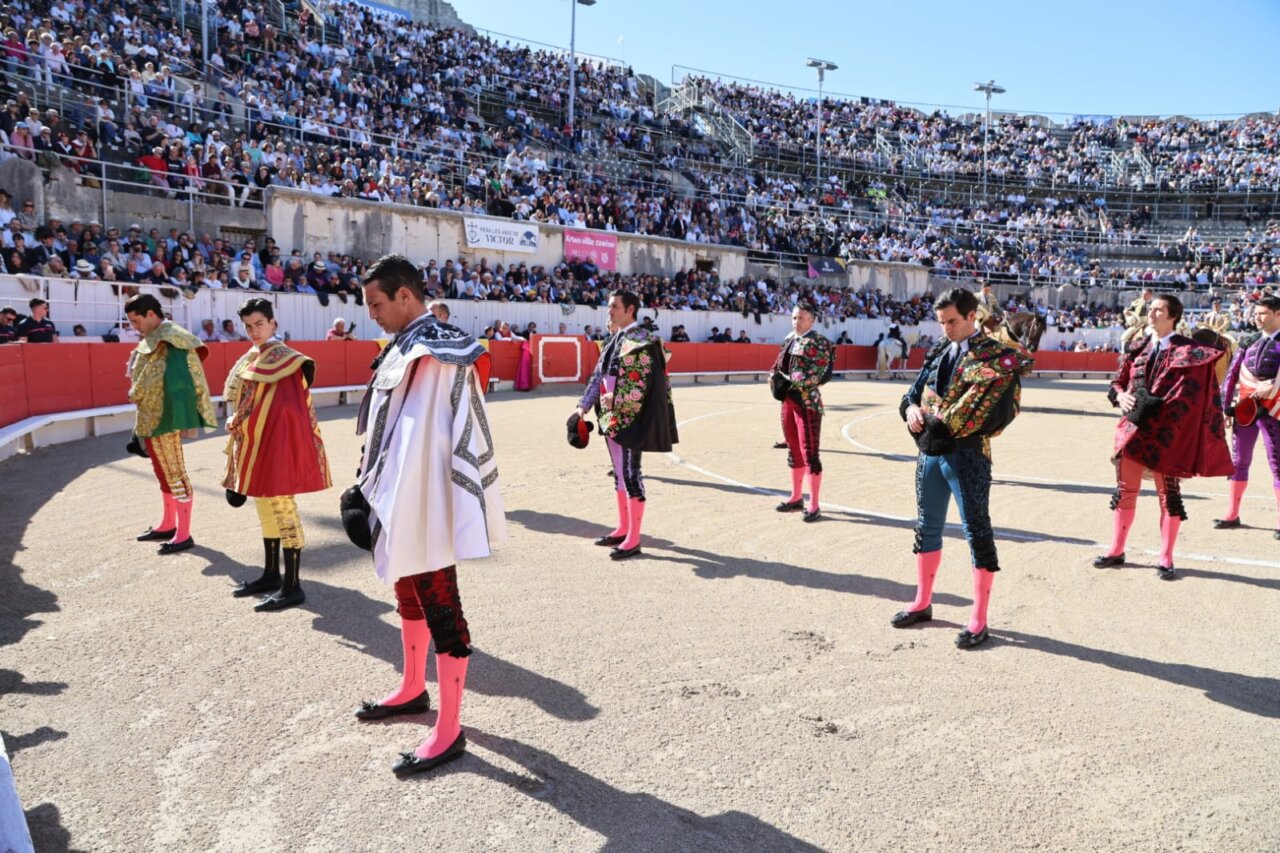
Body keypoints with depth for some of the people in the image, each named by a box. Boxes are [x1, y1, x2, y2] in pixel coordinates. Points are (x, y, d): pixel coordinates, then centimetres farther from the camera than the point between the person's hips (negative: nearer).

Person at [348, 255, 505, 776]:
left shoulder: (432, 351, -18)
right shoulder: (405, 348, 12)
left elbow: (420, 441, -24)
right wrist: (372, 490, 14)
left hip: (425, 500, -10)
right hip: (400, 499, 11)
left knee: (439, 606, -2)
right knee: (408, 593, 23)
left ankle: (449, 730, 8)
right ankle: (414, 689, 42)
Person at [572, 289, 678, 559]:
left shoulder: (642, 340, -11)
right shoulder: (614, 341, 14)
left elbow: (643, 383, -17)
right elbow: (598, 375, 14)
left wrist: (618, 403, -22)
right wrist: (584, 406, 7)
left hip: (630, 418, -9)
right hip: (612, 417, 9)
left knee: (631, 473, -5)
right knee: (619, 472, 15)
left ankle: (633, 540, 2)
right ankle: (623, 528, 27)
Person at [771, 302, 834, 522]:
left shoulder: (818, 342, -10)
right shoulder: (789, 340, 14)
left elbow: (820, 374, -18)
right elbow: (778, 365, 18)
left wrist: (792, 384, -19)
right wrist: (776, 380, -3)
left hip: (807, 402, -8)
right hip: (788, 400, 8)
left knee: (809, 453, -7)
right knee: (794, 450, 16)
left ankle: (813, 505, -2)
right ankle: (796, 497, 28)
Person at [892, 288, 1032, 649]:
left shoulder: (994, 356, -8)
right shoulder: (939, 351, 12)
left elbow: (998, 408, -18)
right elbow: (916, 389, 15)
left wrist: (947, 426, -19)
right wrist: (911, 409, -8)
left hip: (967, 454, -7)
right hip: (930, 450, 7)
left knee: (976, 531, 0)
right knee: (927, 526, 16)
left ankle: (979, 620, 9)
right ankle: (923, 603, 31)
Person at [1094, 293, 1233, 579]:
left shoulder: (1189, 351, -5)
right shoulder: (1137, 347, 10)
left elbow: (1192, 395, -13)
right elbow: (1117, 381, 10)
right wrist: (1122, 396, -11)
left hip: (1167, 433, -4)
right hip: (1133, 428, 5)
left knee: (1168, 493, 4)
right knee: (1125, 489, 10)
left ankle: (1166, 560, 14)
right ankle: (1116, 551, 22)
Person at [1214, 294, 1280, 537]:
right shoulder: (1250, 343, 12)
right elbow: (1233, 375, 10)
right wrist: (1226, 406, 5)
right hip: (1244, 410, 5)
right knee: (1238, 461, 9)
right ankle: (1232, 515, 18)